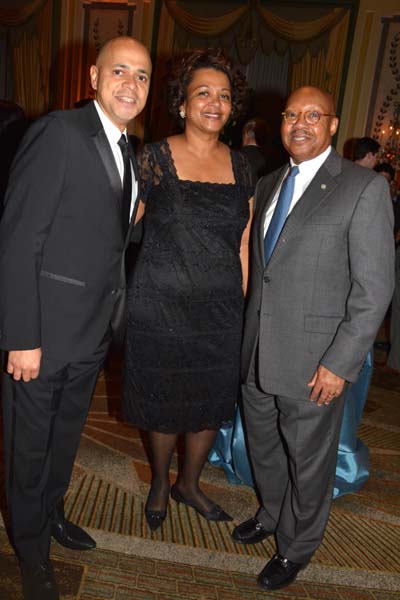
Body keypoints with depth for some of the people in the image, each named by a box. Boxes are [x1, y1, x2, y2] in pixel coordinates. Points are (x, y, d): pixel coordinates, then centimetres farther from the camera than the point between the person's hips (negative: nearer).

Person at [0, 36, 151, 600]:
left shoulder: (128, 152, 8)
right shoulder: (58, 132, -16)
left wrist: (114, 313, 7)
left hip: (93, 331, 7)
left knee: (66, 435, 25)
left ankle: (51, 512, 50)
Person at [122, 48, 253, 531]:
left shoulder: (239, 166, 6)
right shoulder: (154, 158, -6)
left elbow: (242, 243, 9)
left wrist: (243, 307, 6)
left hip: (221, 310, 4)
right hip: (161, 307, -3)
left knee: (211, 405, 14)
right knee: (163, 405, 12)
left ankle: (189, 484, 41)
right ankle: (159, 482, 40)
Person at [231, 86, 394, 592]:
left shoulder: (364, 188, -10)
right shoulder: (268, 185, 10)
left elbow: (374, 287, -13)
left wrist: (340, 364, -16)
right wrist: (246, 336, 10)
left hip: (313, 361, -6)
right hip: (257, 354, 6)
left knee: (307, 461, 14)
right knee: (263, 447, 23)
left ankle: (295, 548, 39)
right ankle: (271, 515, 50)